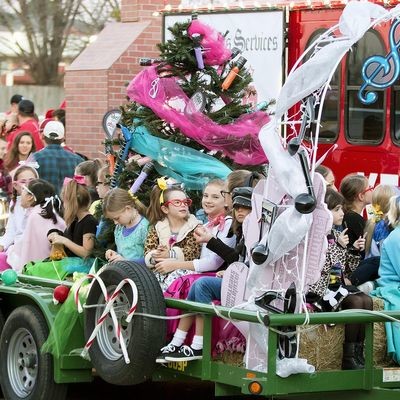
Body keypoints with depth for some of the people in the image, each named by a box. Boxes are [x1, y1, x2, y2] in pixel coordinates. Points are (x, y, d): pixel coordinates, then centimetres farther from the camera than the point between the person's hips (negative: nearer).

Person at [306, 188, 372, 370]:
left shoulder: (336, 234, 15)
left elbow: (347, 268, 19)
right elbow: (321, 266, -19)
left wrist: (354, 250, 3)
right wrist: (339, 246, -17)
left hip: (339, 283, 8)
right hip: (321, 286, -8)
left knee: (367, 300, -16)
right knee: (356, 302, -25)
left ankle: (359, 354, -17)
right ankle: (349, 358, -20)